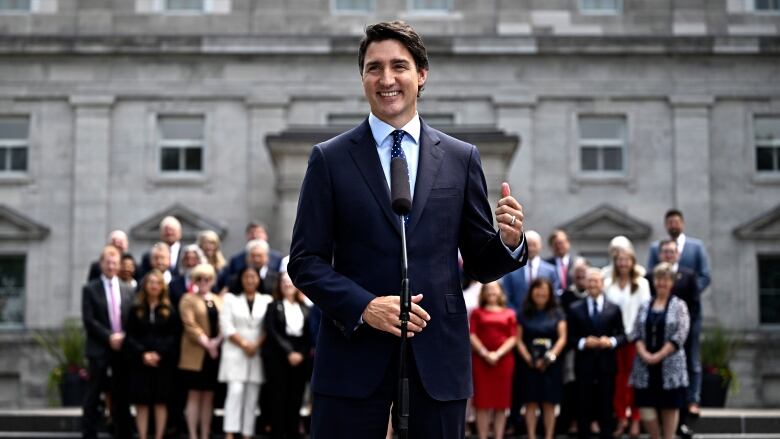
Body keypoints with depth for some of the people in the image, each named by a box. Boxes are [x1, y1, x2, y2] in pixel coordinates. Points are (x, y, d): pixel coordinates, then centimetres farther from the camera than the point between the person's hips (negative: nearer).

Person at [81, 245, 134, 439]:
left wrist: (123, 337, -6)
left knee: (121, 394, 6)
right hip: (99, 349, -3)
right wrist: (109, 337, -14)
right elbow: (89, 320, -7)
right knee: (93, 395, 0)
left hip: (122, 348, 3)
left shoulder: (128, 291, 11)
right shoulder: (90, 289, 0)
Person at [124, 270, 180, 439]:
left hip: (163, 362, 0)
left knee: (161, 402, 1)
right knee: (141, 402, -1)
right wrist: (143, 354, -12)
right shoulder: (136, 310, 6)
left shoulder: (169, 310, 6)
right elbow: (130, 336, 2)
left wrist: (158, 354, -12)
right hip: (140, 362, 0)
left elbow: (174, 336, 0)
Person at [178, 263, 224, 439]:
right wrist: (206, 343, -16)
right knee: (194, 395, -4)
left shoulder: (218, 300, 17)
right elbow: (190, 325, -9)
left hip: (215, 354, 4)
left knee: (209, 396, 5)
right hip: (196, 355, -4)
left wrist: (217, 341, -11)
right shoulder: (188, 299, 3)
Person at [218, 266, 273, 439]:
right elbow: (227, 327, 0)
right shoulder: (230, 299, 11)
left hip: (258, 354, 2)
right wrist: (244, 344, -10)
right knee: (236, 391, -15)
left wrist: (256, 345, -11)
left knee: (252, 397, 1)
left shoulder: (267, 300, 11)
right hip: (235, 352, -2)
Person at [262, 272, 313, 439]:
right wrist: (288, 352, -14)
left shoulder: (305, 309, 12)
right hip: (278, 357, -2)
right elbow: (272, 332, -4)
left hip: (300, 358, 2)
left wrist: (302, 354, -9)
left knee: (296, 400, 1)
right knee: (279, 399, -4)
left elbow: (309, 336, 7)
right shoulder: (274, 307, 6)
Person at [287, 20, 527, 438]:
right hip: (354, 354, -1)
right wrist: (363, 306, -14)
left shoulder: (462, 158, 8)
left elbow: (479, 264, 10)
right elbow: (305, 261, 1)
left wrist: (508, 242, -12)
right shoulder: (329, 159, 4)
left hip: (438, 355, 1)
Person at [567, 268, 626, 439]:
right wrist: (583, 342, -16)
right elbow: (570, 337, 2)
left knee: (606, 406, 6)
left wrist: (611, 341, -14)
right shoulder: (575, 309, 5)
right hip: (584, 365, 0)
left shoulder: (614, 309, 7)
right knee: (584, 406, 4)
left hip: (606, 364, 0)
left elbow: (622, 335, 5)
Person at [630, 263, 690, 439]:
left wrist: (659, 356, -13)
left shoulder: (679, 306, 0)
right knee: (645, 405, -2)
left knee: (670, 407, 2)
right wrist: (644, 353, -11)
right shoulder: (645, 306, 10)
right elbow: (636, 333, 5)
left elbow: (680, 336, -8)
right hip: (645, 365, 3)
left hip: (670, 365, -2)